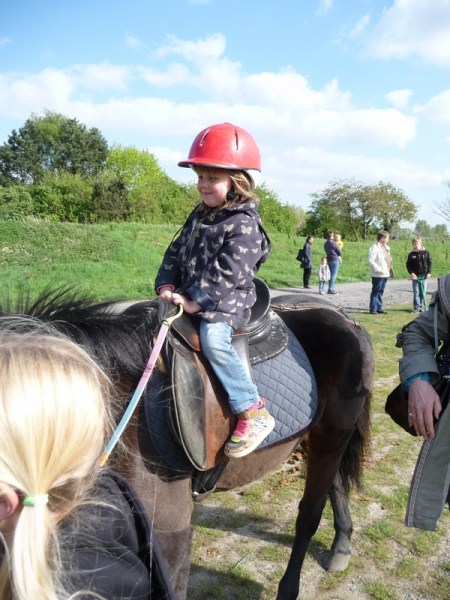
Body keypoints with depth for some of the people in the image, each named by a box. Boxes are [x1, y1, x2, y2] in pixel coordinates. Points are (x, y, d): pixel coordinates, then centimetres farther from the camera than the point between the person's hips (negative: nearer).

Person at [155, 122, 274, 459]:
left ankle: (254, 413, -21)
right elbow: (176, 252, 12)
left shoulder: (244, 225, -14)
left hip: (226, 303, -9)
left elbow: (227, 273, -22)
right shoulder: (199, 216, 13)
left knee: (214, 340, -32)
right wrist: (166, 285, -4)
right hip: (189, 297, 9)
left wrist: (195, 299, -23)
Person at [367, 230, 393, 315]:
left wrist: (390, 270, 13)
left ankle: (379, 308, 20)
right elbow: (370, 260, -21)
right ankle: (373, 309, 3)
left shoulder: (386, 247, 16)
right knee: (375, 292, -3)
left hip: (385, 274, 9)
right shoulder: (374, 248, -13)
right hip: (377, 275, -9)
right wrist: (378, 269, -22)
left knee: (380, 292, 13)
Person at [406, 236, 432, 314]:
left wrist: (429, 272, -3)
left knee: (423, 292, 6)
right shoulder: (411, 254, 0)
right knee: (416, 292, 0)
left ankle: (422, 306, 14)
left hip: (424, 276, 1)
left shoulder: (426, 252, 2)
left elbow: (429, 262, 6)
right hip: (415, 276, 0)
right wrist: (411, 273, -10)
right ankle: (416, 307, 5)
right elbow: (408, 265, 3)